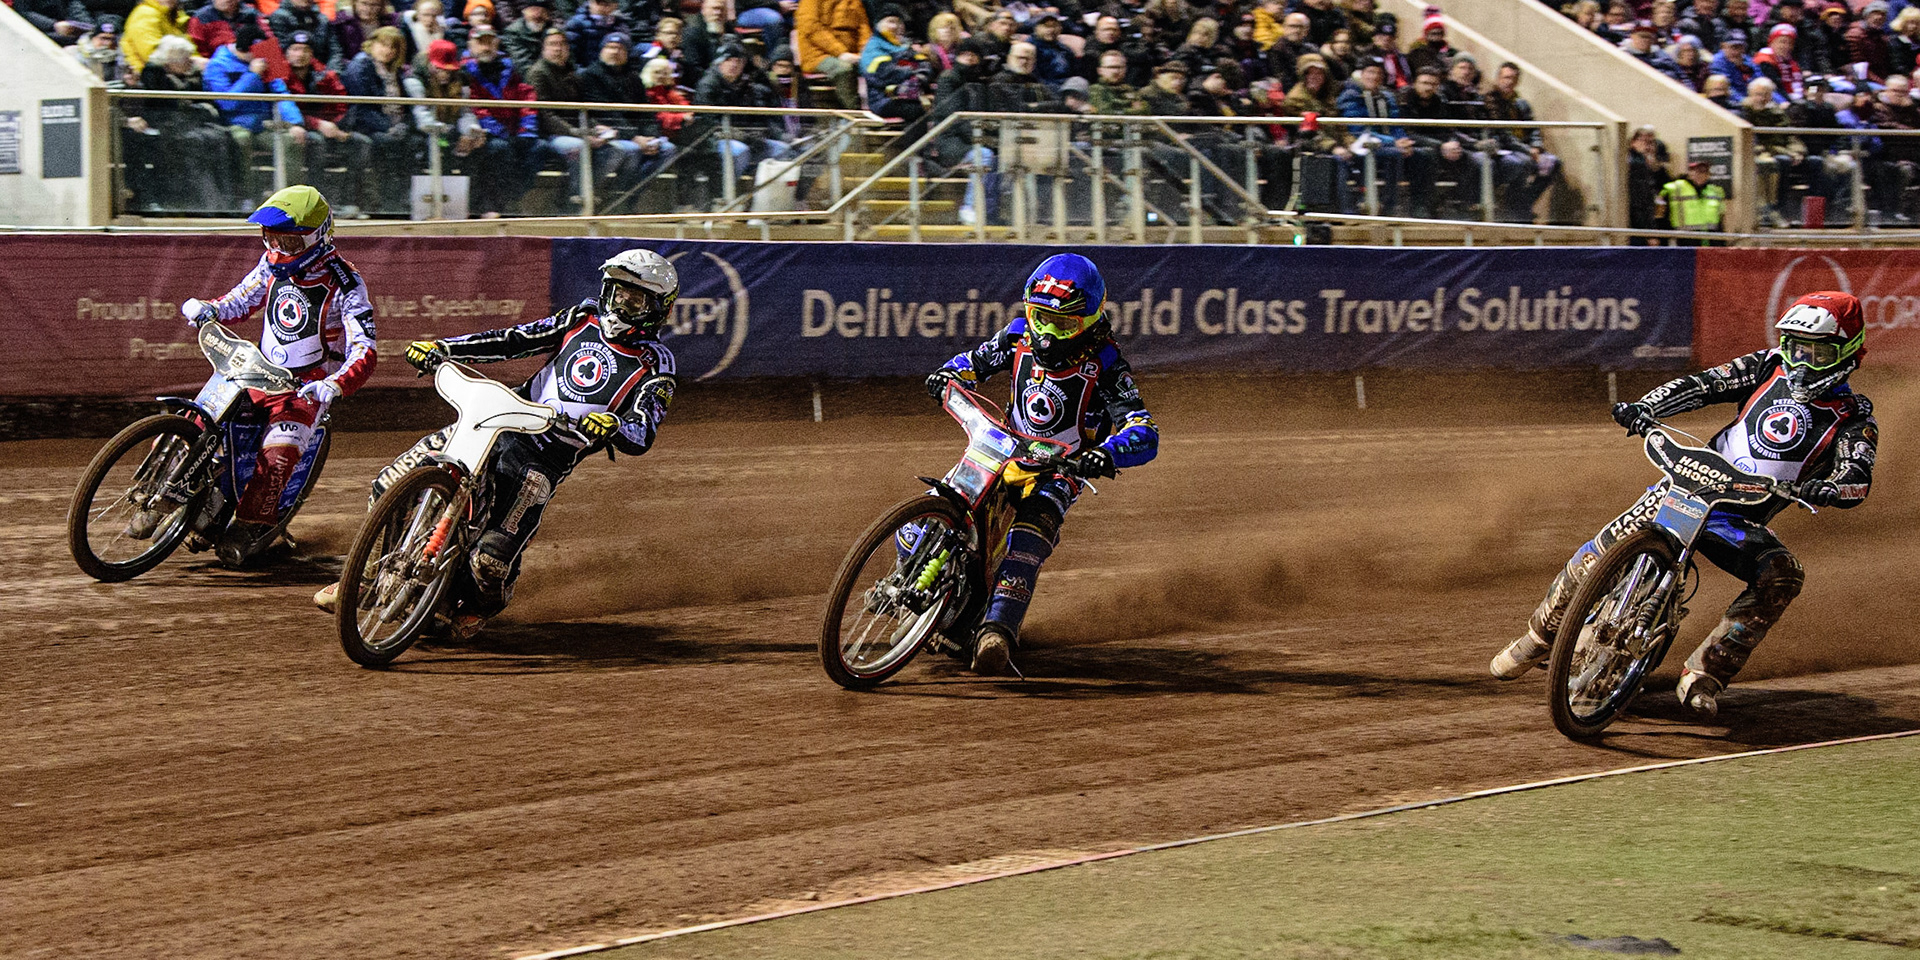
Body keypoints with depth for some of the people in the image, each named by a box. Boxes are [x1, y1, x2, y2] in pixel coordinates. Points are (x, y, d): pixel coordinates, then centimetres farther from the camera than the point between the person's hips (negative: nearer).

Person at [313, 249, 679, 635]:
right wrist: (441, 348, 1)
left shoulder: (655, 365, -4)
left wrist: (612, 426, -38)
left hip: (546, 461, -5)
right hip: (502, 423, 5)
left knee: (491, 559, -19)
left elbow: (642, 437, -14)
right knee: (389, 487, -1)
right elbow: (516, 339, 10)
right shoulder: (585, 317, 11)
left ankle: (487, 603, 17)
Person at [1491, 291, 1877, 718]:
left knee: (1783, 577, -30)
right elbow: (1702, 384, -1)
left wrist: (1825, 489, -40)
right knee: (1606, 546, -17)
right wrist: (1643, 408, -19)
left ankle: (1703, 674, -24)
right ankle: (1539, 637, 3)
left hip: (1744, 519, -1)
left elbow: (1857, 479, -16)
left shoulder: (1854, 419, -1)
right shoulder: (1770, 367, 6)